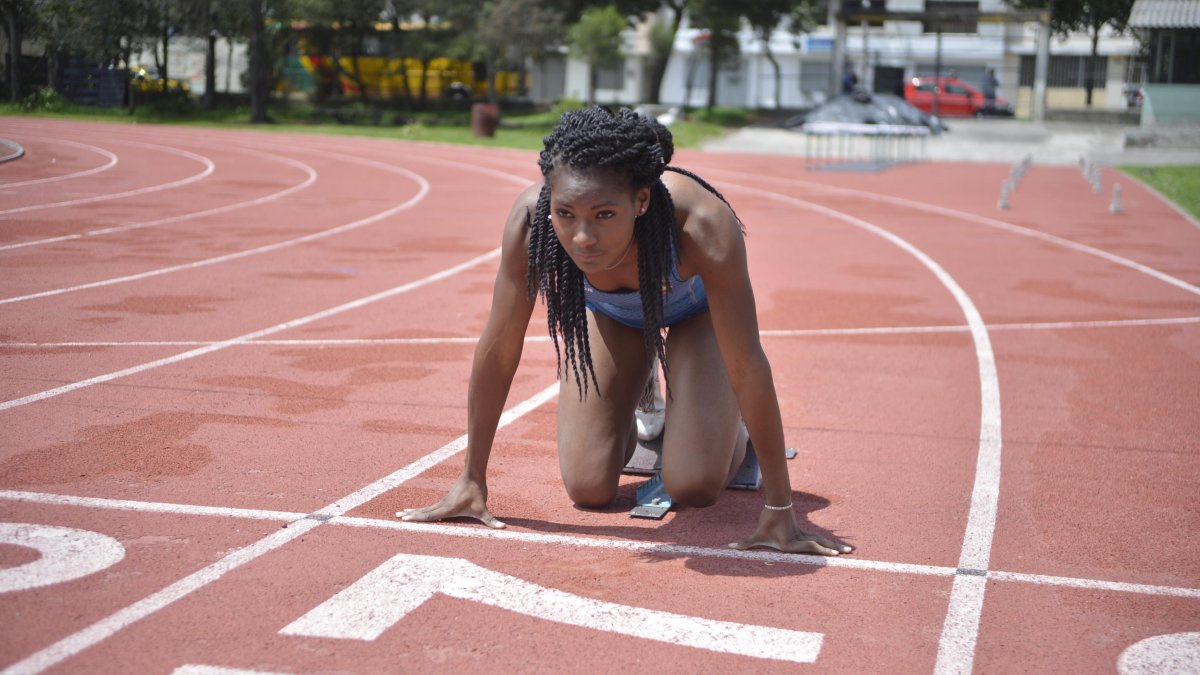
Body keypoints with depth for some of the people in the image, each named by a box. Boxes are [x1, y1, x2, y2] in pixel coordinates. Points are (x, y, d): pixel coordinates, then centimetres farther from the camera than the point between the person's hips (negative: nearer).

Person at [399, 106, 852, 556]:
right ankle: (636, 404, 28)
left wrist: (779, 510, -34)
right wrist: (471, 482, -19)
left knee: (693, 488, -14)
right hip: (609, 311, 2)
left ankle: (734, 427, 22)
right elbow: (498, 350, -25)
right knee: (589, 489, -5)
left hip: (696, 307, -2)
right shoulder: (531, 219, -38)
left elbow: (747, 366, -37)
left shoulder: (701, 224, -45)